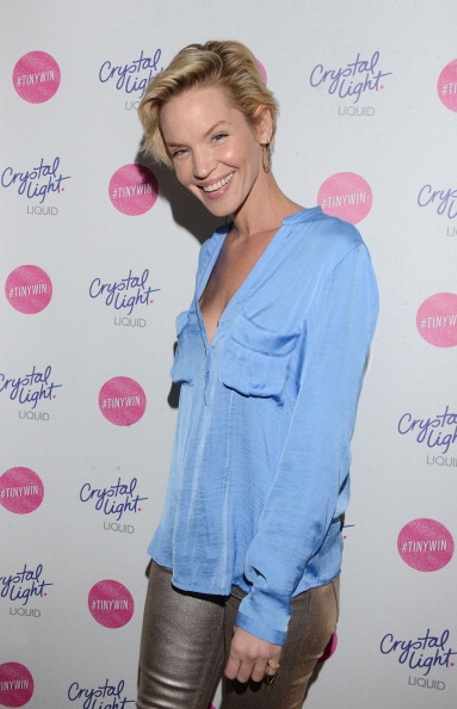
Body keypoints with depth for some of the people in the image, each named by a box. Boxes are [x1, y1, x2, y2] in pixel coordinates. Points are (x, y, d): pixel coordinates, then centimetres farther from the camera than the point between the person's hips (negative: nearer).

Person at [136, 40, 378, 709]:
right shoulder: (214, 252, 7)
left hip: (284, 572, -5)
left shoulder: (331, 251, -15)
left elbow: (319, 444, -18)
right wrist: (185, 535, 15)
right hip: (186, 557, 6)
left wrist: (267, 602, -18)